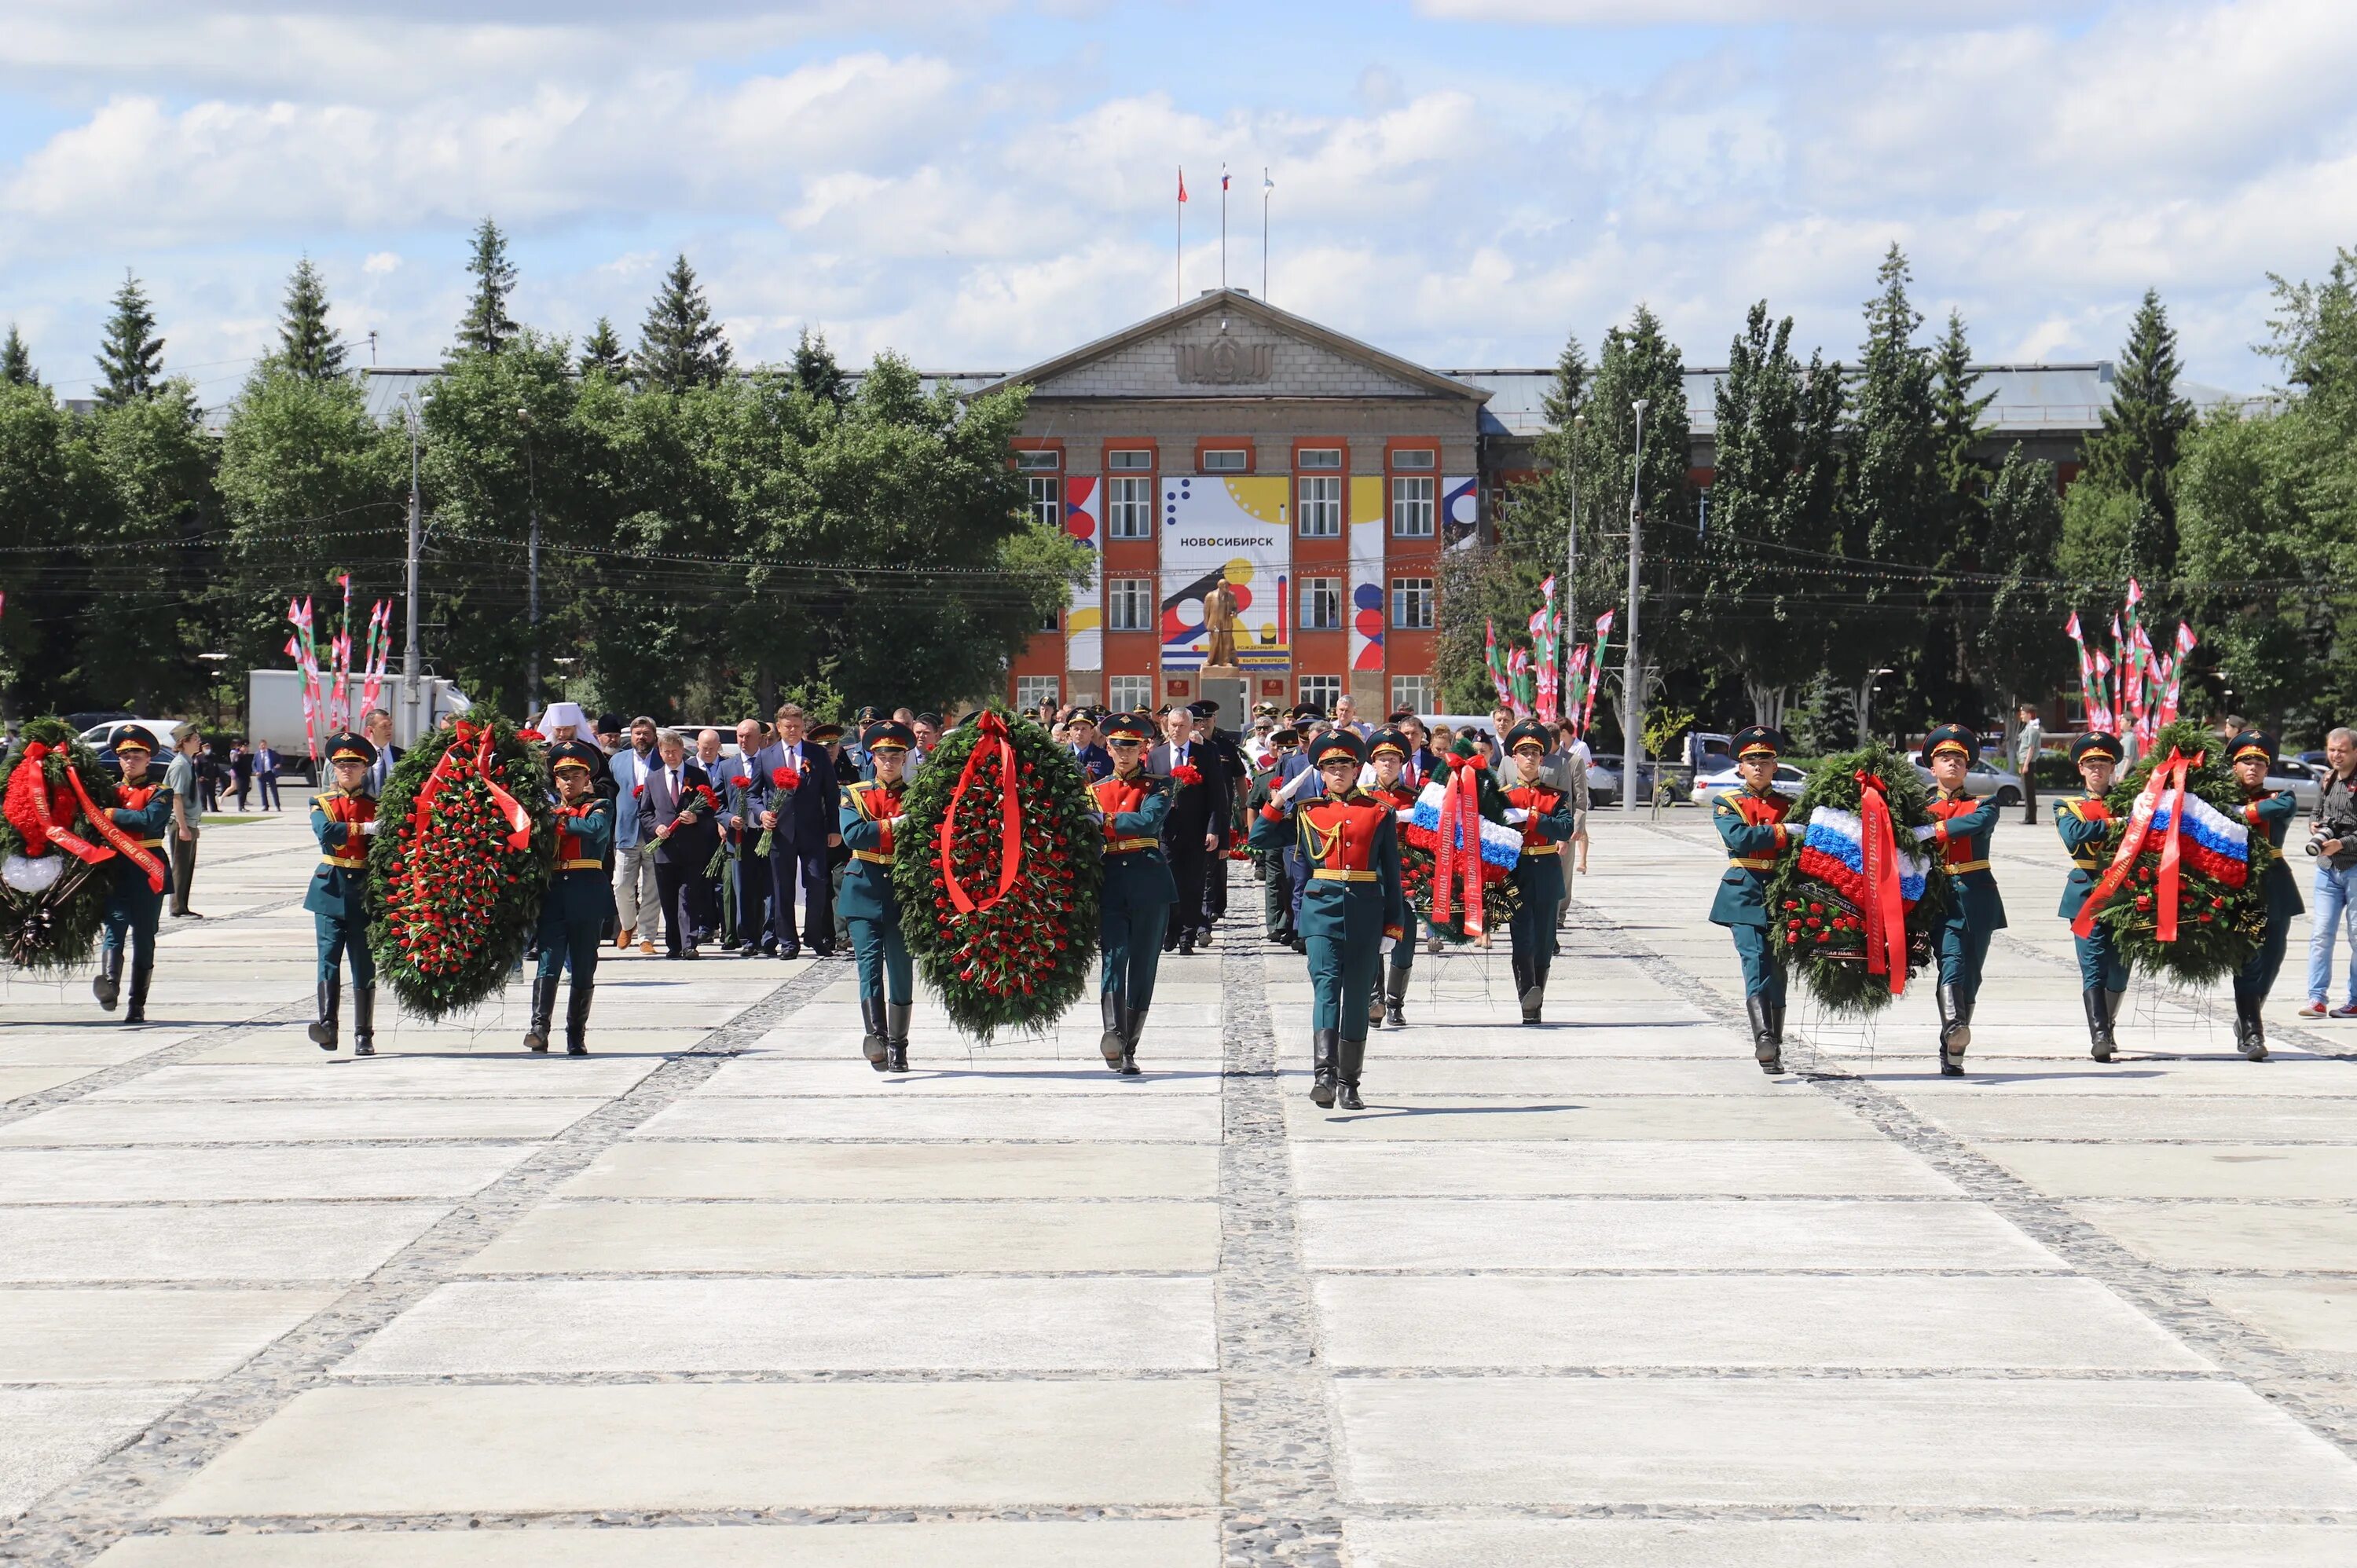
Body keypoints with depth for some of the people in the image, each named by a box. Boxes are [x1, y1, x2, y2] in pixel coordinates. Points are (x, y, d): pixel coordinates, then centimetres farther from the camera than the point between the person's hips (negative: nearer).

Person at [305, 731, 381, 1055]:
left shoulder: (376, 806, 9)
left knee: (364, 963, 3)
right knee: (329, 956, -11)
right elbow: (325, 832, -13)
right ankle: (327, 1024, -20)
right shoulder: (321, 803, 8)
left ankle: (364, 1035, 6)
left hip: (364, 893, 1)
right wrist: (363, 829, -21)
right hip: (330, 890, -1)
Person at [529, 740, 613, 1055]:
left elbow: (596, 829, -12)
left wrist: (561, 821, -4)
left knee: (584, 969, 2)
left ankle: (576, 1037, 7)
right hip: (552, 891, 1)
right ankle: (539, 1027, -21)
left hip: (587, 895, -1)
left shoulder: (600, 806, 10)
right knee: (549, 961, -12)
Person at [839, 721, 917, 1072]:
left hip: (903, 893, 1)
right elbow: (852, 834, -9)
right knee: (869, 963, -15)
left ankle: (898, 1046, 12)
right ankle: (875, 1035, -28)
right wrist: (892, 826, -18)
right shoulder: (854, 794, 8)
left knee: (901, 970, 4)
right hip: (864, 890, -1)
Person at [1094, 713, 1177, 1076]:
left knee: (1143, 966, 1)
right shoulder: (1094, 790, 16)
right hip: (1110, 886, 1)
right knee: (1114, 959, -15)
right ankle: (1113, 1035, -33)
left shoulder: (1158, 786, 8)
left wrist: (1104, 821, -10)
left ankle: (1128, 1049, 7)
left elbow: (1149, 821, -12)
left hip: (1150, 885, -1)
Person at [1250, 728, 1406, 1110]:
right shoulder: (1306, 812, 10)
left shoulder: (1379, 813, 8)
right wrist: (1279, 800, -1)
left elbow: (1391, 874, 8)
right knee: (1327, 986, -17)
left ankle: (1349, 1083, 13)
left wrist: (1393, 926, 3)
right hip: (1323, 909, -1)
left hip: (1365, 913, 1)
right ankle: (1324, 1074, -30)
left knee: (1358, 996, 4)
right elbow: (1259, 839, 8)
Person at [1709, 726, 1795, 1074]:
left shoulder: (1789, 806, 15)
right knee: (1754, 960, -18)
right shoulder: (1727, 804, 6)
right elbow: (1739, 839, -12)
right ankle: (1763, 1037, -32)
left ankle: (1775, 1049, 9)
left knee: (1777, 967, 3)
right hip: (1744, 894, -3)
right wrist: (1783, 833, -18)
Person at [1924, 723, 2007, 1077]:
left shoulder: (1983, 805, 11)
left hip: (1977, 897, 1)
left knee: (1970, 972, 1)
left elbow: (1979, 823, -12)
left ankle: (1952, 1055, 7)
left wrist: (1935, 831, -15)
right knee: (1951, 960, -23)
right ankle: (1953, 1025, -44)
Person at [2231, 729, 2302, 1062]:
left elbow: (2286, 805, -16)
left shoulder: (2277, 797, 7)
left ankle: (2247, 1020, 26)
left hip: (2274, 888, 2)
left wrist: (2241, 813, -19)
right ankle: (2251, 1032, -9)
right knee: (2248, 959, -9)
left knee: (2271, 957, 5)